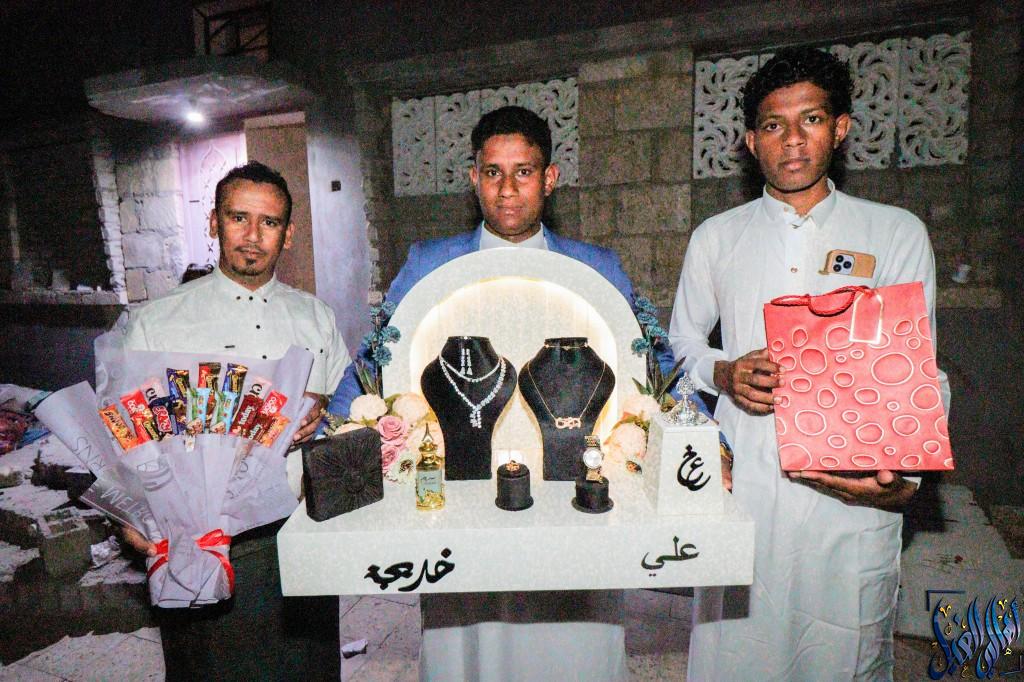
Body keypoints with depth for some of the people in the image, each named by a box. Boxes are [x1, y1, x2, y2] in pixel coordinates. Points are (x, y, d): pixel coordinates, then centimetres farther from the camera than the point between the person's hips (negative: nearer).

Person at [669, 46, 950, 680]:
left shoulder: (898, 233, 6)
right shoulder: (716, 238, 9)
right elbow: (681, 342, 15)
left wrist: (905, 472, -12)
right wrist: (724, 373, -6)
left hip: (853, 489, 0)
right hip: (741, 480, 1)